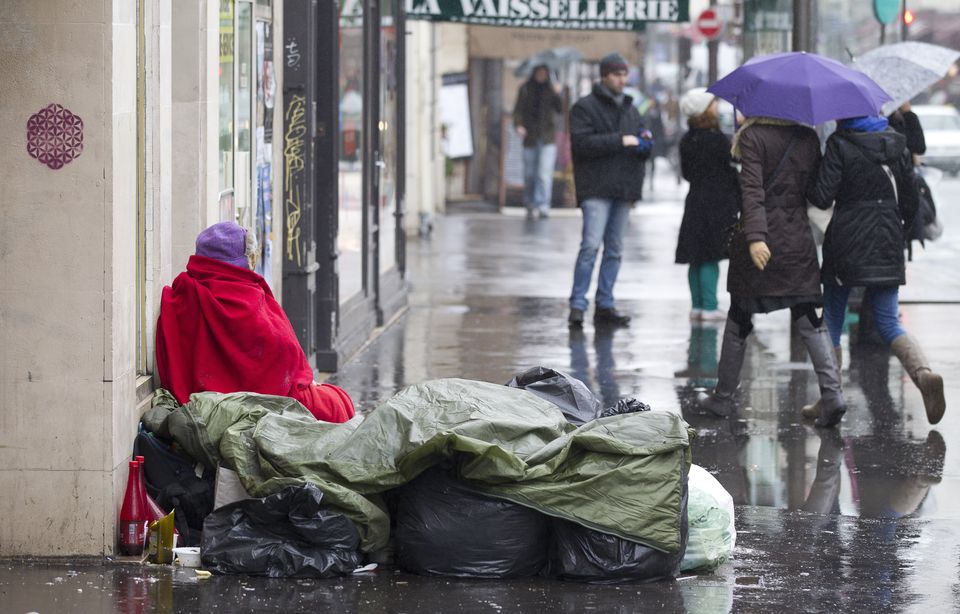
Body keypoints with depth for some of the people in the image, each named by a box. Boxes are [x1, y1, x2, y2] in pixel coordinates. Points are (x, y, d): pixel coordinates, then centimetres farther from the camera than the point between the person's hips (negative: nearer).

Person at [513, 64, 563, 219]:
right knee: (529, 174, 4)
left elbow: (560, 109, -2)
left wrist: (557, 95, -19)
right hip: (530, 137, 1)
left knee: (545, 173, -14)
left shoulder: (551, 90, 6)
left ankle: (543, 205, -21)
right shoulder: (525, 89, 5)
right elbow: (518, 109, 0)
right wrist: (518, 125, -18)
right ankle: (530, 206, 16)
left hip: (548, 137, -1)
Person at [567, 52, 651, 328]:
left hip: (623, 189, 7)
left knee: (614, 248, 9)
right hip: (596, 188, -7)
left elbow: (641, 147, 27)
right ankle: (577, 304, -13)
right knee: (591, 244, -15)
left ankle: (605, 305, 14)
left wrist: (644, 144, 3)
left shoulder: (630, 108, 19)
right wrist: (620, 141, -17)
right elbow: (581, 143, -15)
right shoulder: (585, 107, -2)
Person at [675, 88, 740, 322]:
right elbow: (732, 170, -10)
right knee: (711, 257, -5)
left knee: (697, 258, 10)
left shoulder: (687, 140, 7)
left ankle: (697, 305, 14)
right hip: (717, 204, -7)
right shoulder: (717, 140, -14)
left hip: (695, 202, 7)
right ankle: (709, 306, -4)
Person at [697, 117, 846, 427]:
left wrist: (755, 236, -28)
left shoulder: (753, 136, -9)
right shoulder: (808, 138, 6)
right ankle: (831, 392, -14)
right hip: (799, 239, 4)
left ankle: (723, 396, 19)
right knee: (808, 320, 3)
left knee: (739, 317, 10)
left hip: (761, 241, -3)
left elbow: (752, 189, -19)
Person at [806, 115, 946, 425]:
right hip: (887, 246, 4)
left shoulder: (840, 144, -10)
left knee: (832, 318, 10)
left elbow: (822, 197, -13)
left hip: (846, 242, -4)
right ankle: (924, 373, -23)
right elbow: (911, 199, 9)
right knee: (889, 322, 4)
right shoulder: (897, 143, 6)